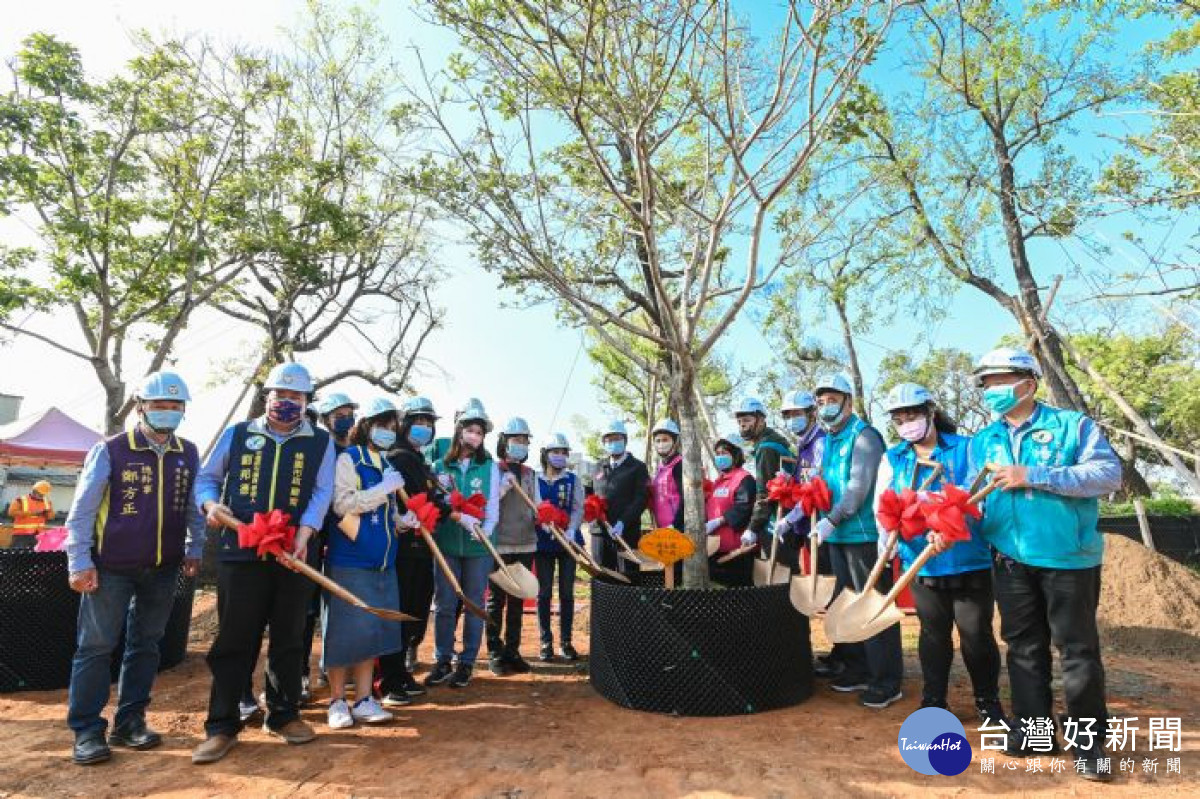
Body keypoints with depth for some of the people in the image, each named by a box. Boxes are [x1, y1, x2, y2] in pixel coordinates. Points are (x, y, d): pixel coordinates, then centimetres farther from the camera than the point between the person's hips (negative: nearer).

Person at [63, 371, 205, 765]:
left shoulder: (188, 453, 4)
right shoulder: (110, 450, -8)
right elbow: (82, 509, -6)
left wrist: (194, 549, 7)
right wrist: (80, 562, -10)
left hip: (164, 569, 4)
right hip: (112, 567, -4)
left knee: (146, 645, 12)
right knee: (96, 646, 2)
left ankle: (129, 722, 24)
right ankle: (87, 731, 14)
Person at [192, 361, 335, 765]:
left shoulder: (321, 442, 5)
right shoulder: (237, 434, 9)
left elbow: (321, 493, -3)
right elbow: (206, 478, 16)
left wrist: (302, 535, -17)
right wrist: (211, 504, -6)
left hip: (294, 556, 0)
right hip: (240, 551, 0)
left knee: (288, 638, 10)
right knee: (234, 640, 5)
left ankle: (283, 715, 26)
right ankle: (222, 726, 18)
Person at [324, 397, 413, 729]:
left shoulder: (389, 465, 15)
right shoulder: (348, 459, -6)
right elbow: (341, 504, -18)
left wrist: (402, 521, 5)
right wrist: (384, 488, -20)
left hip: (382, 562, 7)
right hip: (350, 561, -7)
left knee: (374, 628, 9)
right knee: (345, 629, 0)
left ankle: (364, 700, 20)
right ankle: (338, 701, 17)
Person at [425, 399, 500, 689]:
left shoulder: (489, 466, 2)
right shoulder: (440, 466, 3)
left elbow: (493, 506, -1)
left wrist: (485, 531, -18)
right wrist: (462, 518, -18)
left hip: (478, 546, 0)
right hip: (446, 544, 1)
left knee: (474, 604, 7)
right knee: (444, 604, 7)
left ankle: (467, 662, 20)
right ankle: (442, 661, 22)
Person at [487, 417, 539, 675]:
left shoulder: (530, 474, 11)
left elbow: (536, 506, 11)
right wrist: (503, 488, -23)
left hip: (526, 544, 5)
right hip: (499, 545, -4)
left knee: (517, 601, 11)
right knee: (496, 600, 2)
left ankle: (512, 650, 21)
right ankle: (495, 653, 13)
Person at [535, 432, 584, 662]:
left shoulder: (573, 479, 6)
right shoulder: (536, 480, 5)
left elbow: (579, 508, -2)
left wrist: (570, 530, -19)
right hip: (543, 542, 0)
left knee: (567, 592, 5)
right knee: (544, 592, 3)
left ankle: (566, 642, 15)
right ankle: (546, 642, 14)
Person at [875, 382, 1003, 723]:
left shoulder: (965, 448, -3)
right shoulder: (892, 458, 7)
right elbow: (882, 503, 2)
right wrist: (887, 529, -18)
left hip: (968, 559, -3)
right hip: (922, 562, 3)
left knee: (976, 633, 6)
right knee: (933, 634, 14)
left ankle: (988, 699, 28)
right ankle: (933, 700, 27)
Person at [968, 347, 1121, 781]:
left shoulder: (1072, 425, -4)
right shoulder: (982, 441, 8)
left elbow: (1109, 474, -17)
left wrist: (1033, 476, -22)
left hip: (1069, 558, -4)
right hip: (1010, 561, 4)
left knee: (1078, 649, 6)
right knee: (1024, 646, 13)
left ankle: (1090, 737, 22)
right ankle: (1033, 725, 27)